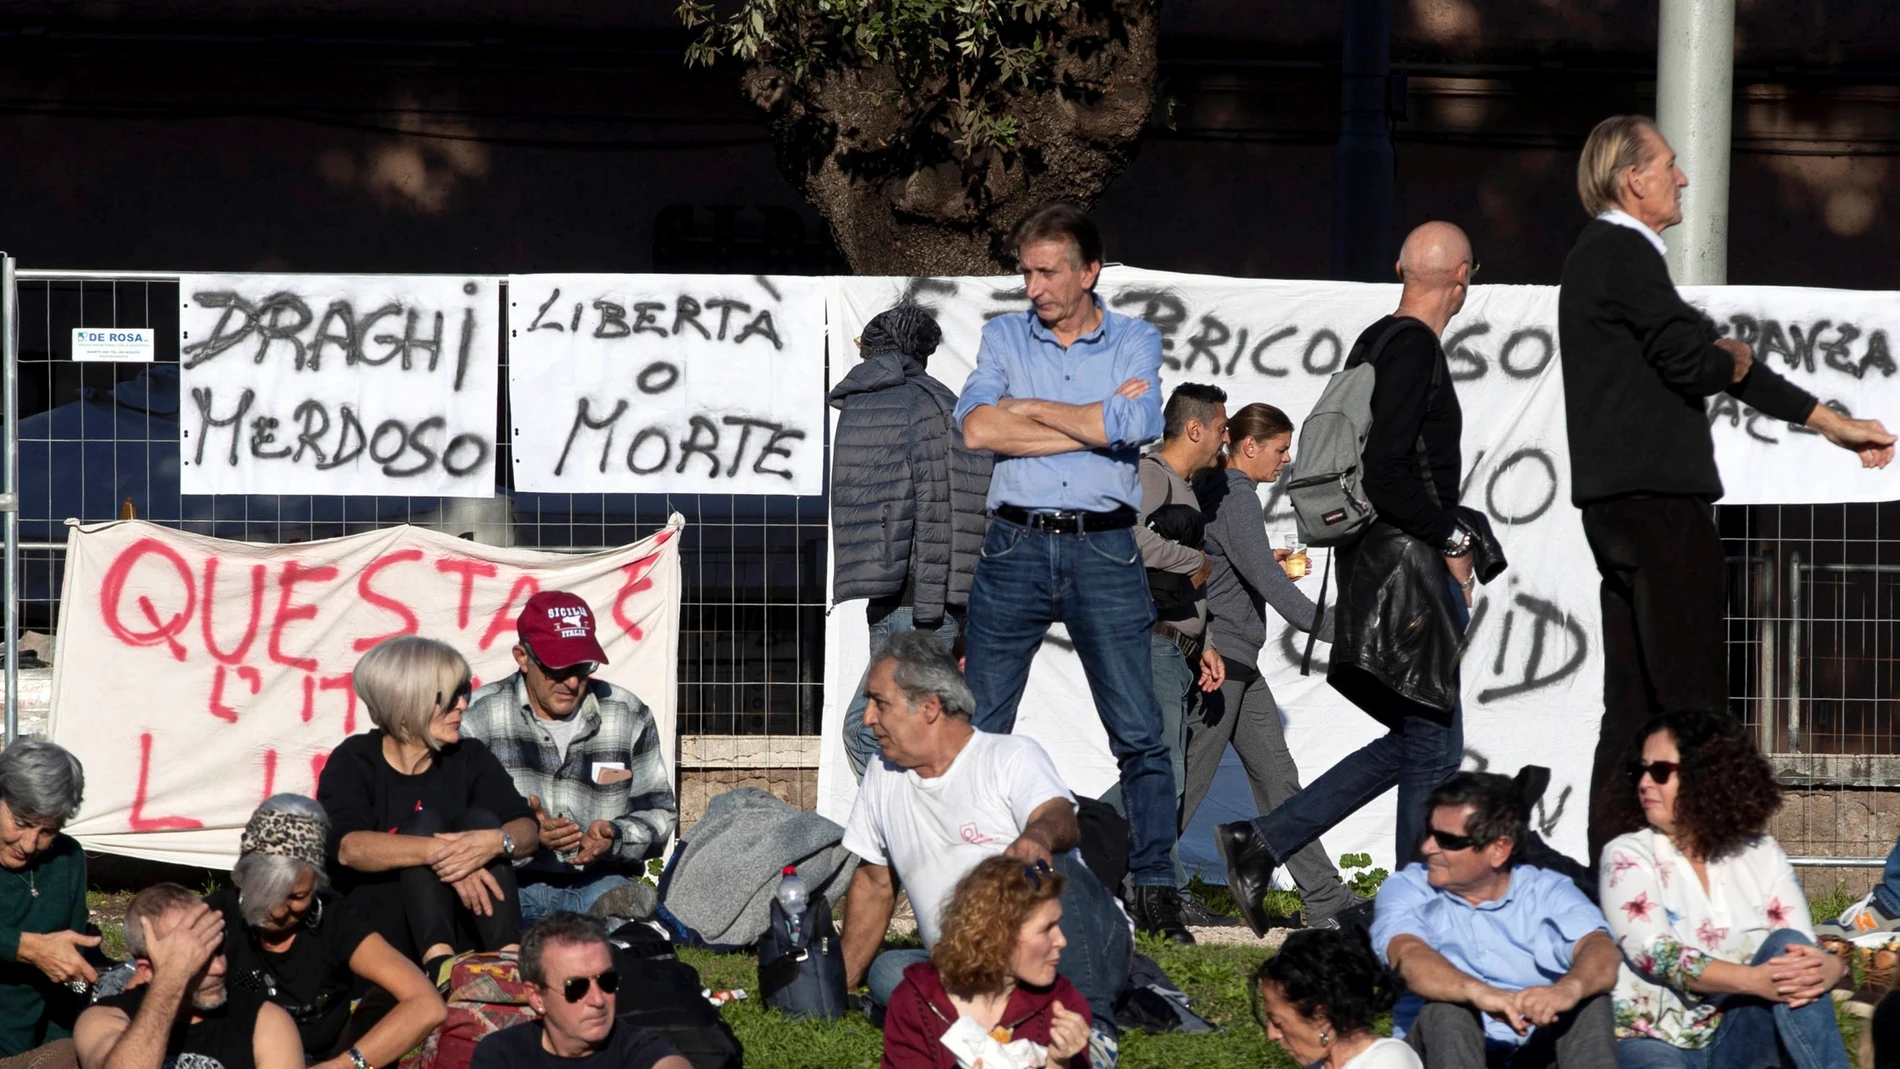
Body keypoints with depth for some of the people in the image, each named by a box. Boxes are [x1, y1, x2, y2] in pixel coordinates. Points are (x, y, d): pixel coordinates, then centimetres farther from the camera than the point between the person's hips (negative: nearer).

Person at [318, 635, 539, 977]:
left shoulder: (469, 758, 8)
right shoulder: (355, 762, -3)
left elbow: (528, 831, -5)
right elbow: (348, 846, -23)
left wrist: (495, 841, -31)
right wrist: (440, 853, -38)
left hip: (460, 930, 3)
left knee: (481, 819, -16)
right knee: (425, 824, -21)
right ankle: (438, 962, -45)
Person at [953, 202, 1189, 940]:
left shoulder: (1135, 342, 7)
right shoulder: (1005, 337, 11)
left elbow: (1133, 426, -13)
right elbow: (976, 428, -7)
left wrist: (1025, 408, -5)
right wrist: (1091, 422, -7)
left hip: (1104, 552, -1)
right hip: (1016, 546, 1)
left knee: (1139, 734, -3)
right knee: (979, 730, 0)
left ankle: (1155, 890, 3)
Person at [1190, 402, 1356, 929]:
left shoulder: (1216, 490, 14)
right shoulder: (1234, 498, -16)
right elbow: (1270, 585, -24)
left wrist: (1265, 559, 18)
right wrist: (1335, 630, -25)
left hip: (1237, 666, 10)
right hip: (1218, 655, -10)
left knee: (1276, 776, 7)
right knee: (1187, 784, -4)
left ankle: (1324, 897, 7)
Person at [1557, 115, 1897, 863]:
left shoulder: (1602, 256, 23)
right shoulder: (1624, 254, -10)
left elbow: (1717, 360, 24)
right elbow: (1694, 361, -19)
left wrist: (1830, 421, 22)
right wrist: (1735, 359, 6)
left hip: (1618, 504, 10)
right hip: (1654, 495, -10)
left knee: (1633, 703, 8)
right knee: (1691, 694, -10)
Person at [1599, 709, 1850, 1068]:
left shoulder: (1762, 854, 7)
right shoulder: (1627, 856, -3)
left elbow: (1798, 954, -2)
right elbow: (1655, 955, -18)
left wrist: (1828, 966, -28)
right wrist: (1754, 980, -33)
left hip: (1736, 1039, 4)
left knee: (1787, 945, -23)